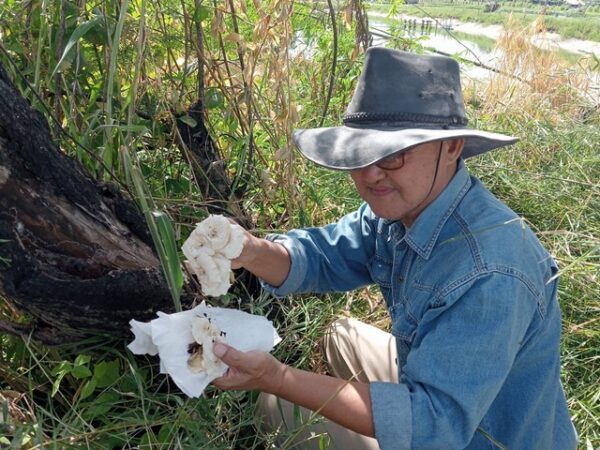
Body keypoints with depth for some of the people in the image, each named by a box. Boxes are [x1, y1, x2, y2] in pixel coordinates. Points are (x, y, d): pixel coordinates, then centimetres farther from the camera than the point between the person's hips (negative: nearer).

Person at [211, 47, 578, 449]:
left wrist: (278, 380, -43)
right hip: (434, 375, 7)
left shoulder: (488, 275, -39)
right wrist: (252, 251, -27)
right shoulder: (403, 204, -12)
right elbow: (324, 256, -5)